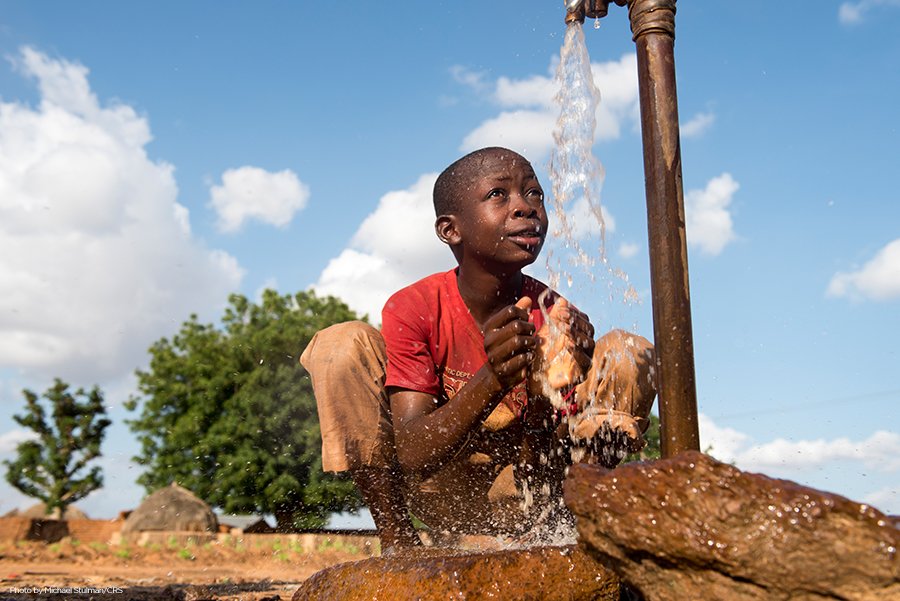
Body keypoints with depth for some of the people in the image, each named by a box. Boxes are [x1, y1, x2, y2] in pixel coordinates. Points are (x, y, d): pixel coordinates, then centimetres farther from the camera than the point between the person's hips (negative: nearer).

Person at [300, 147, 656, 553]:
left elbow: (546, 471, -18)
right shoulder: (411, 310, -16)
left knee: (631, 353, -17)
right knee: (343, 344, -21)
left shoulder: (557, 320, -15)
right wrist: (493, 381, -41)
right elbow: (412, 456, -25)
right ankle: (395, 536, -12)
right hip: (440, 489, 0)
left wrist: (542, 393, -40)